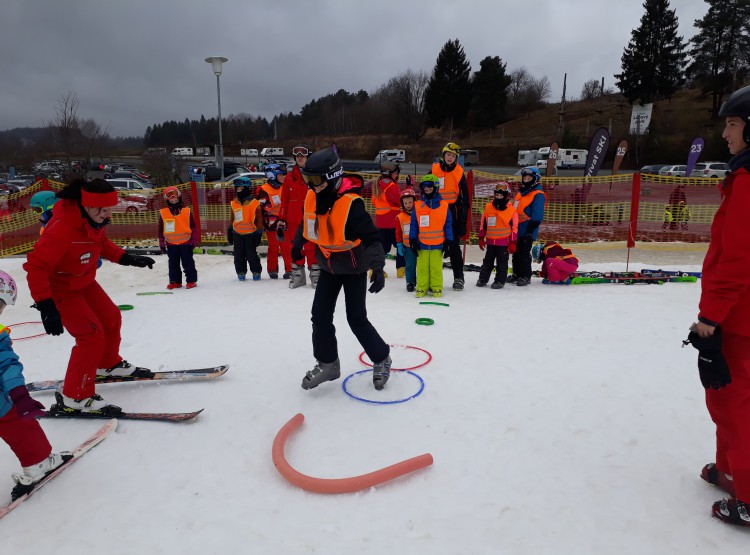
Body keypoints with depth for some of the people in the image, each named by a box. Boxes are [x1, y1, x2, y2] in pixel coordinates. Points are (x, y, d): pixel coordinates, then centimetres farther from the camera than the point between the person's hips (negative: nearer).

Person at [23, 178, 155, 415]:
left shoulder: (93, 219, -9)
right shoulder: (62, 229, -35)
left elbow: (101, 242, 12)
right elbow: (36, 266, -33)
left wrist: (127, 258, 1)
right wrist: (46, 306, -36)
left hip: (84, 281, 9)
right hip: (59, 287, -8)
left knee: (111, 318, 15)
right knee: (91, 334, -15)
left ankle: (108, 364, 41)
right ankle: (75, 398, -2)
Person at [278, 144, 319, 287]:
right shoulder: (290, 177, 8)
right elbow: (284, 199, 9)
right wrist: (282, 219, 6)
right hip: (293, 220, 3)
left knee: (312, 248, 0)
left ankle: (315, 275, 13)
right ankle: (297, 276, 21)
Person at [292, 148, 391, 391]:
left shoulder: (351, 203, -30)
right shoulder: (312, 197, -8)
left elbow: (371, 238, -32)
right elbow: (308, 222, 12)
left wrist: (378, 268, -43)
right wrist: (297, 245, 23)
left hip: (354, 267, -6)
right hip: (329, 266, 6)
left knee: (356, 319, -3)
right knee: (320, 315, 5)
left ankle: (381, 359, 20)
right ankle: (327, 363, 21)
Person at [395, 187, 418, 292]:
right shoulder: (400, 217, -2)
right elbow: (398, 232, 4)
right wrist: (399, 244, 2)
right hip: (407, 245, 1)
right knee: (410, 265, 6)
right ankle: (410, 282, 19)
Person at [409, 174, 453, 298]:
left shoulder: (444, 205, 1)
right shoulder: (418, 206, 3)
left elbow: (448, 224, 3)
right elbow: (414, 224, 4)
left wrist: (448, 241, 1)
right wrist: (413, 240, -1)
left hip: (437, 244, -1)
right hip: (422, 243, 1)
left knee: (436, 267, 3)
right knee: (422, 267, 7)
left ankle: (437, 288, 16)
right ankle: (422, 288, 18)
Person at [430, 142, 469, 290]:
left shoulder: (459, 173, 0)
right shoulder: (434, 170, 2)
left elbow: (465, 197, 2)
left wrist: (463, 219, -3)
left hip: (452, 212, -1)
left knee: (454, 245, 0)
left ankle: (458, 278, 7)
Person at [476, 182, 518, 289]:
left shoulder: (511, 210, -7)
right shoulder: (488, 207, 2)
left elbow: (514, 227, -4)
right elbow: (483, 224, 9)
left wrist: (513, 242, -6)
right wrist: (481, 238, 9)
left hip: (504, 242, -3)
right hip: (490, 241, 3)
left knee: (502, 262, 5)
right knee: (488, 261, 14)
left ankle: (500, 281, 13)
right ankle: (483, 279, 24)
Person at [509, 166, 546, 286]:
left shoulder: (538, 195, -10)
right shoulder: (521, 193, 17)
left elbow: (537, 216, -16)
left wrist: (530, 231, -19)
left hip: (527, 231, -8)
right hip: (517, 229, 8)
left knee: (524, 253, -5)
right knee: (516, 252, 13)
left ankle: (526, 276, 5)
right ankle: (516, 274, 24)